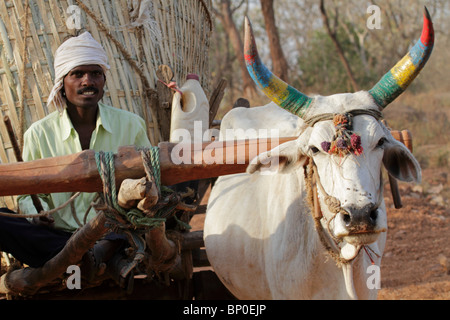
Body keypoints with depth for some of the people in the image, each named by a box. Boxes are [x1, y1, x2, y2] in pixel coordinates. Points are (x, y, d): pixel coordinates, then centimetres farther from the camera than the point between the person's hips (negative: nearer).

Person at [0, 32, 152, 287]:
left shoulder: (131, 125, 7)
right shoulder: (39, 134, 6)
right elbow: (28, 193, 13)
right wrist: (36, 214, -11)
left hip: (115, 235, 0)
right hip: (59, 235, 0)